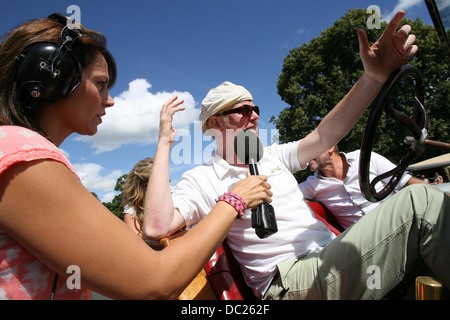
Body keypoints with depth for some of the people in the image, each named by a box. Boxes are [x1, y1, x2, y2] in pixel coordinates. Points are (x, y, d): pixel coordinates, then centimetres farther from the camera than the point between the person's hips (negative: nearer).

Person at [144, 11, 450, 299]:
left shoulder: (272, 156, 16)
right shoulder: (202, 179, -2)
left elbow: (323, 137, 5)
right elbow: (157, 227, -17)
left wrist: (374, 76, -6)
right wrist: (165, 144, -13)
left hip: (332, 257, 7)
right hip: (289, 279, -7)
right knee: (420, 201, -20)